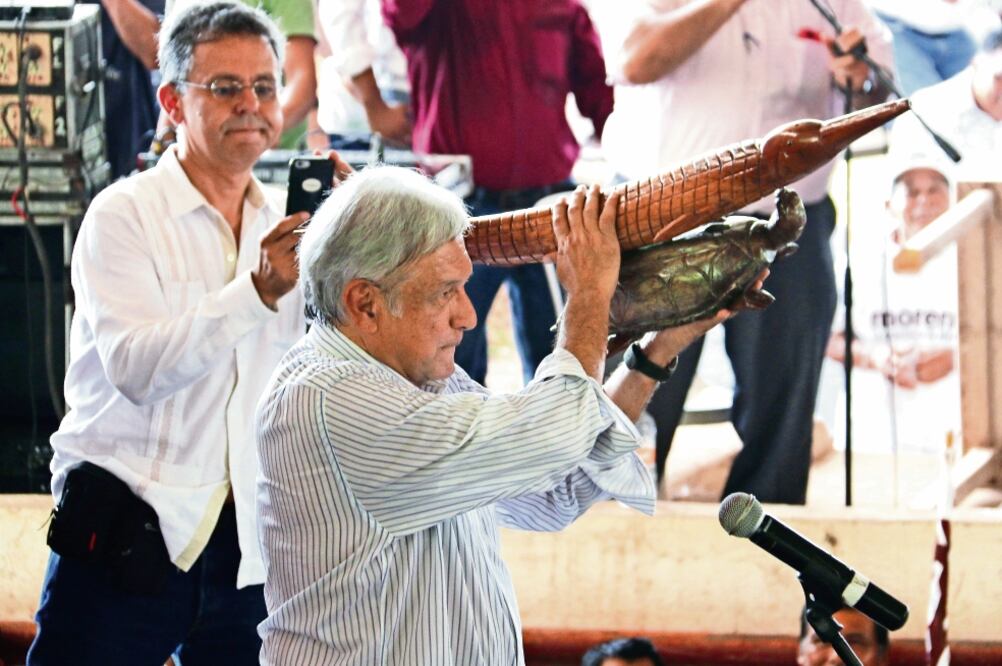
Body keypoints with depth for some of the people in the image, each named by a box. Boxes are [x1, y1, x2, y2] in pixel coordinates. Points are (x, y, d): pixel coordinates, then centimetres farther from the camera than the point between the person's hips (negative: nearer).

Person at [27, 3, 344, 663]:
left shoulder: (287, 223, 11)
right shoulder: (125, 214, -4)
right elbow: (137, 368, -18)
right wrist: (260, 290, -27)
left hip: (248, 545, 4)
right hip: (127, 531, -4)